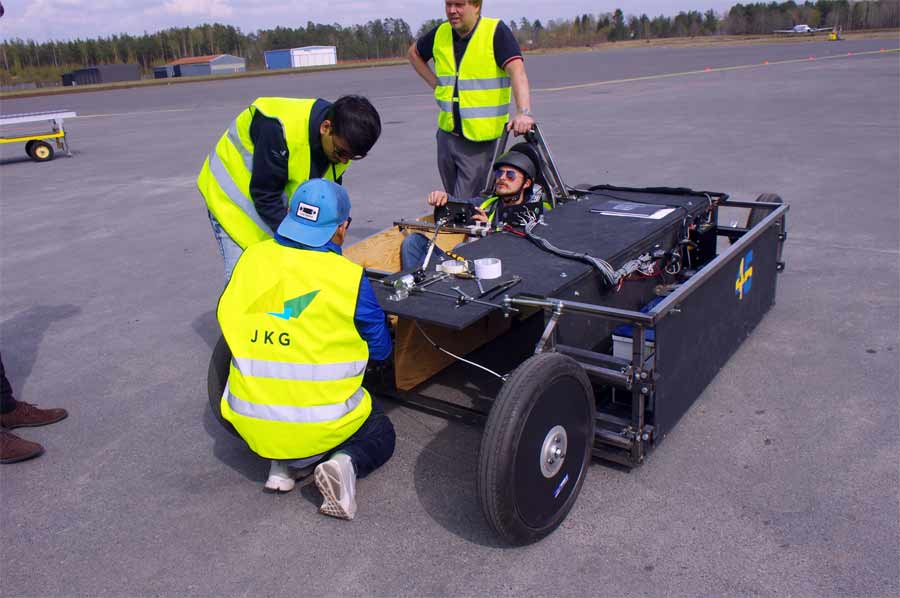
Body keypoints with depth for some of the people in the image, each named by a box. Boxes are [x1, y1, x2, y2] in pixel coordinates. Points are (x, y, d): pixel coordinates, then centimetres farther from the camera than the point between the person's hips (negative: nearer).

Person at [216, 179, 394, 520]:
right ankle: (344, 463, -5)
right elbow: (381, 349, -3)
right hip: (320, 425, -4)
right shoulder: (349, 278, -14)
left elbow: (226, 316, 12)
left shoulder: (251, 258, -4)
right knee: (381, 437, 25)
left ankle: (283, 463, 11)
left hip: (250, 424, 4)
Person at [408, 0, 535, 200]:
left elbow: (517, 71, -25)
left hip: (479, 139, -6)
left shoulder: (496, 32, -11)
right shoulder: (440, 33, 6)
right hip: (446, 133, 6)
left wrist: (524, 112, -41)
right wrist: (435, 83, 12)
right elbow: (413, 53, 26)